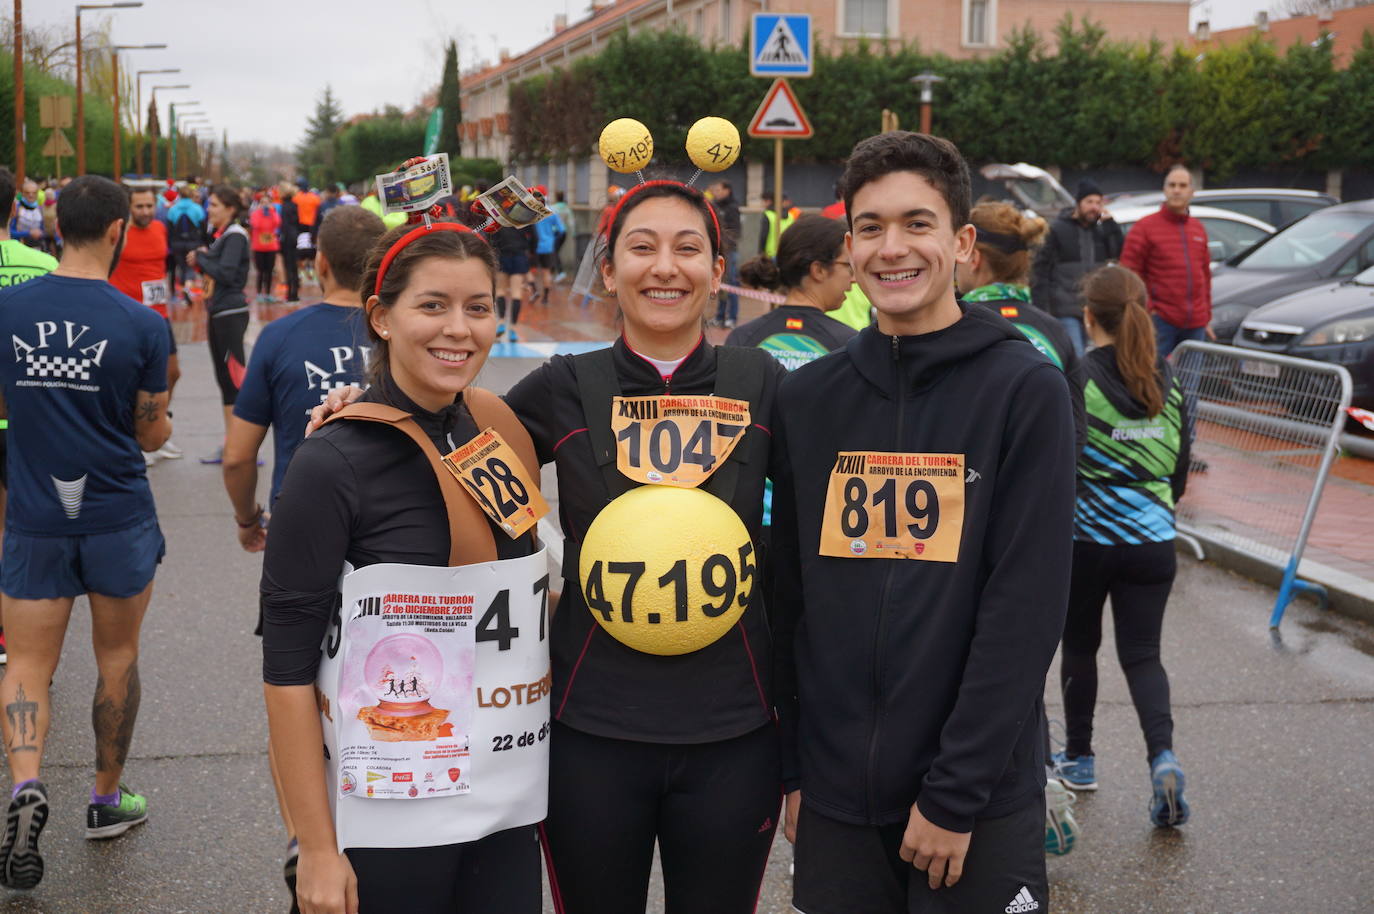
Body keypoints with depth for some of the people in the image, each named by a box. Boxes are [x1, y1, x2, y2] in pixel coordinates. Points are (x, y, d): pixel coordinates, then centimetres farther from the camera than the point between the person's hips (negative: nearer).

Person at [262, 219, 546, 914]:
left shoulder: (503, 437, 3)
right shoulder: (334, 463, -13)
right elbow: (287, 666, -13)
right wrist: (317, 848, -14)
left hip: (507, 804, 5)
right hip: (387, 820, -5)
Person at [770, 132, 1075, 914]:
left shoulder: (1027, 390, -7)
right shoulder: (807, 399, 4)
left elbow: (1027, 608, -12)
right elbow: (791, 599, 8)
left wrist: (956, 791, -14)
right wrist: (793, 767, 6)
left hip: (980, 800, -3)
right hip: (836, 796, 3)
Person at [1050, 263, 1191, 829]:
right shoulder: (1167, 383, 3)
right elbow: (1179, 470, 11)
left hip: (1086, 536, -3)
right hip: (1152, 540, 3)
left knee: (1079, 646, 15)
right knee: (1142, 653, 8)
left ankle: (1079, 758, 28)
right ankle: (1162, 755, -13)